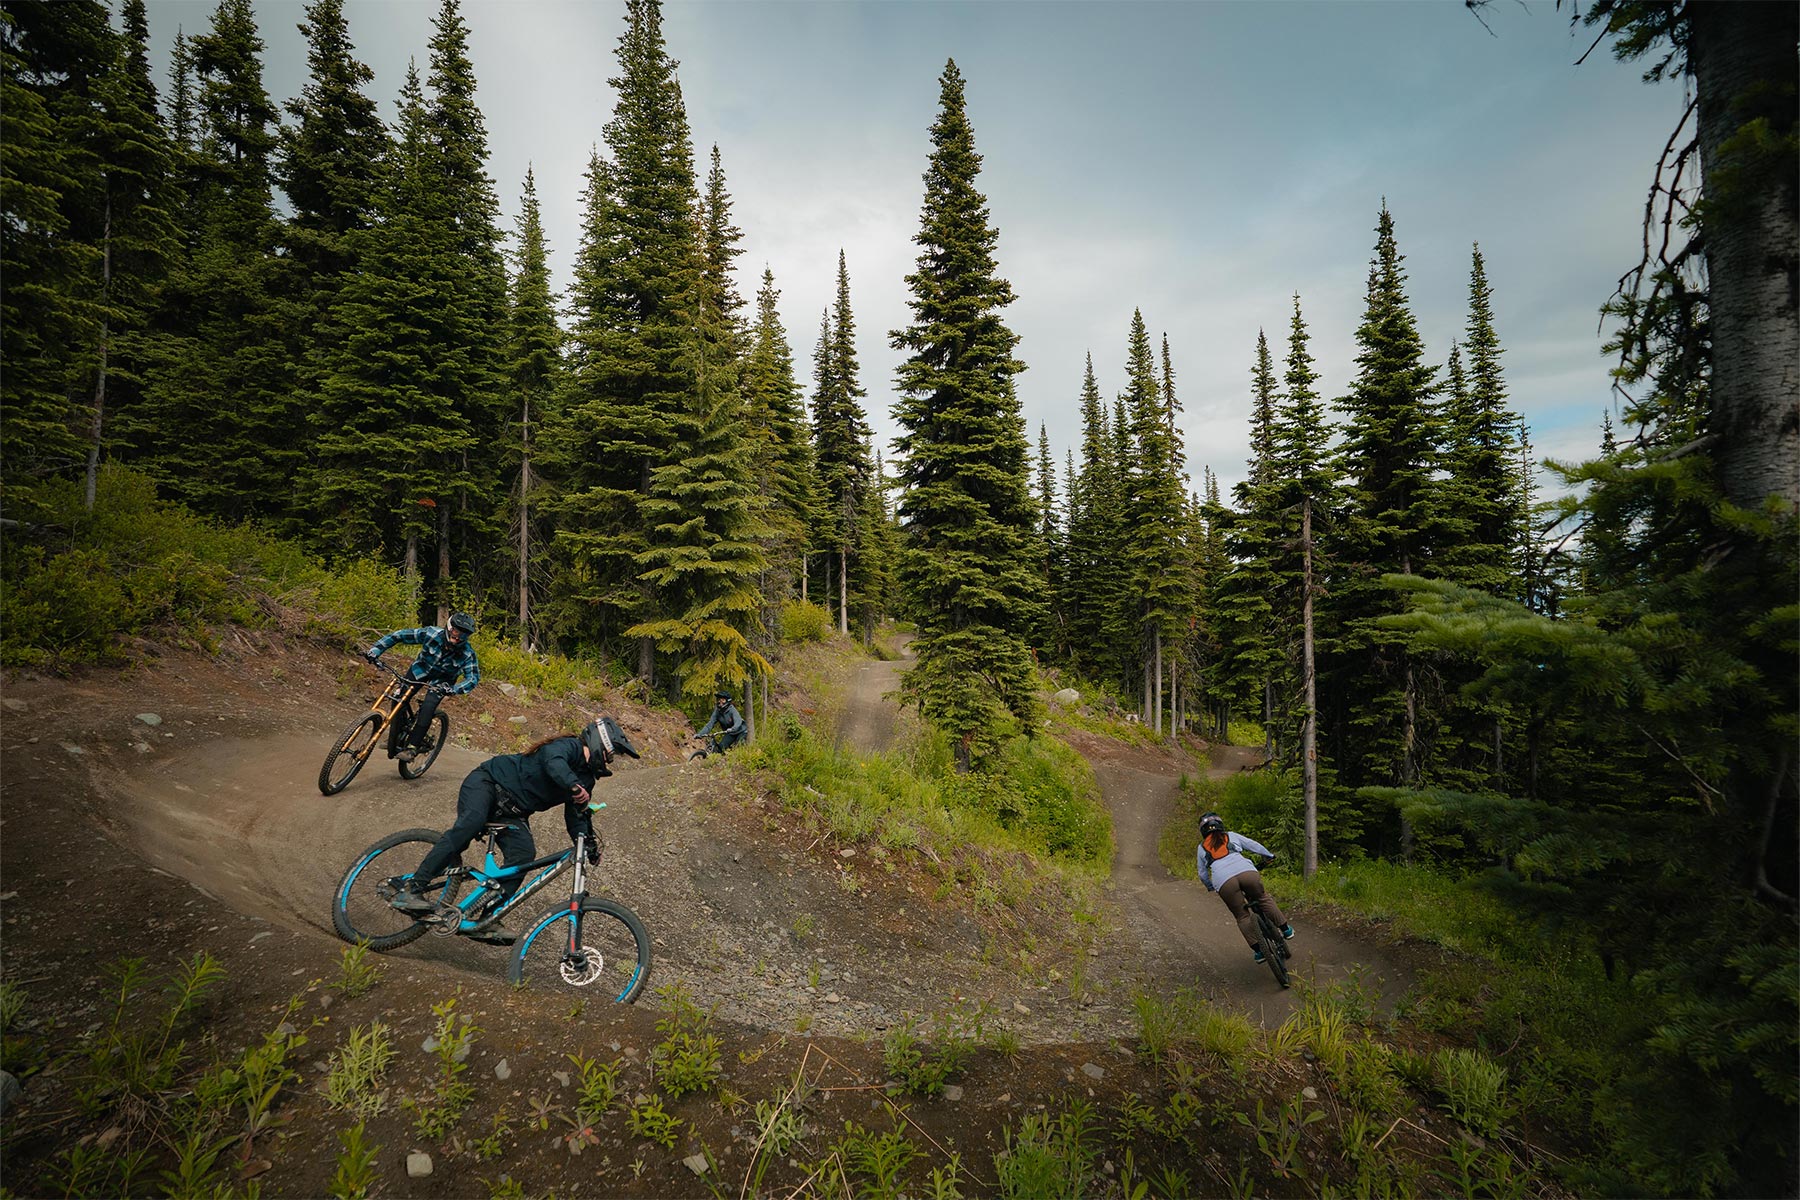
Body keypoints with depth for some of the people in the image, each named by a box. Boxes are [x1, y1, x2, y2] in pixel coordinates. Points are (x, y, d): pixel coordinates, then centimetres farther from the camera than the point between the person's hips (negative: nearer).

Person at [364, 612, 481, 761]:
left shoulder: (468, 654, -32)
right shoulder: (431, 634, -30)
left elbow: (473, 678, -30)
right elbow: (398, 635, -23)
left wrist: (452, 689, -46)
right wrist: (375, 650, -30)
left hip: (442, 680, -2)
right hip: (422, 667, 2)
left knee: (427, 708, -22)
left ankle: (412, 747, -11)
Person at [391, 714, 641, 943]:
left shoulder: (586, 779, 9)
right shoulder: (569, 745, -17)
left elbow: (576, 815, 12)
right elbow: (553, 760, -40)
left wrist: (589, 843, -5)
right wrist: (573, 785, -58)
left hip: (511, 813, 7)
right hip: (486, 782, -7)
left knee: (524, 854, -17)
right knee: (469, 825, -34)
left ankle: (486, 920, -14)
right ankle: (409, 890, -30)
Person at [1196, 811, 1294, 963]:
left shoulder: (1201, 848, 26)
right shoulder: (1231, 836, 27)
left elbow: (1202, 874, 30)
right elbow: (1254, 845, 33)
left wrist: (1210, 887, 49)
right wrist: (1270, 855, 50)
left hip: (1224, 882, -1)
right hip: (1247, 872, 1)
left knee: (1242, 917, 15)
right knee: (1263, 899, 28)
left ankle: (1258, 950, 13)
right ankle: (1285, 929, 31)